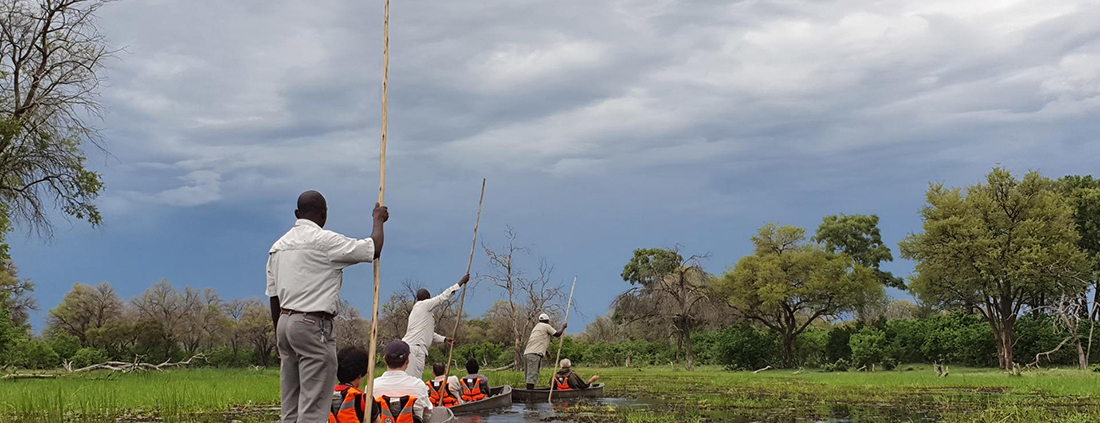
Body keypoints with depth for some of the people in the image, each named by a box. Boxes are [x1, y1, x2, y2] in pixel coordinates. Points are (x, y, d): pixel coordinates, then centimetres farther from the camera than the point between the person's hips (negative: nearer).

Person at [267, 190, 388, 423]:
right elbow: (373, 249, -7)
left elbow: (273, 296, 16)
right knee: (314, 404, -7)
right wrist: (378, 220, 11)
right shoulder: (325, 240, -9)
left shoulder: (278, 246, 15)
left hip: (284, 322, 8)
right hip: (313, 325, -8)